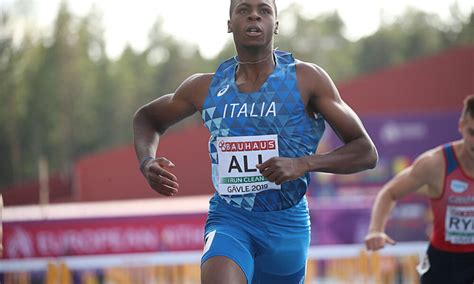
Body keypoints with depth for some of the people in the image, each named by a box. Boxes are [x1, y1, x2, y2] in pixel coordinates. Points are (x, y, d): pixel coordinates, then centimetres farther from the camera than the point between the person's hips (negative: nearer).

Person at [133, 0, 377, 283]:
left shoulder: (306, 79, -7)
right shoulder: (205, 88, 1)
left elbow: (366, 152, -6)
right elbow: (147, 117, 20)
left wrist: (304, 164, -23)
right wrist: (147, 162, -2)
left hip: (287, 225, 0)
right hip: (228, 219, 0)